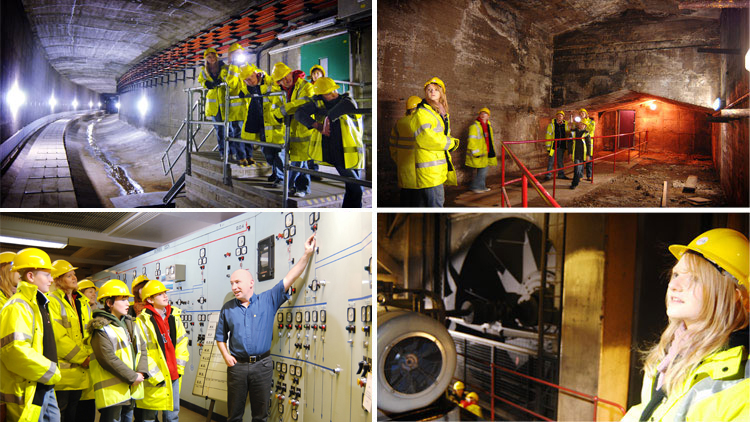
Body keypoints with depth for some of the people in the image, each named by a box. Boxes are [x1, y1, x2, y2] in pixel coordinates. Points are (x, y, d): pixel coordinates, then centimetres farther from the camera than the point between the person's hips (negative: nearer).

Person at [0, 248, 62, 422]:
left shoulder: (38, 305, 17)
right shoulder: (18, 307, -16)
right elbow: (17, 351, -27)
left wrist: (53, 371, 12)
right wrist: (52, 373, -18)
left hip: (45, 388, 10)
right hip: (27, 393, -10)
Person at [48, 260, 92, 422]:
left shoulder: (82, 302, 15)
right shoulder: (53, 301, -9)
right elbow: (58, 337, -17)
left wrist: (89, 354, -2)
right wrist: (83, 357, -14)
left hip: (80, 370, 7)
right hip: (63, 370, -7)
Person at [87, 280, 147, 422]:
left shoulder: (130, 323, 14)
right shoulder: (101, 328, -12)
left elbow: (141, 348, 12)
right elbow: (108, 359, -20)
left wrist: (141, 372, -5)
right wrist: (132, 377, -17)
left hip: (131, 389, 8)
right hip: (112, 391, -8)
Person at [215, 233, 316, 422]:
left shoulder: (268, 300, 0)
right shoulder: (227, 308, 6)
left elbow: (290, 278, -4)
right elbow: (220, 336, 15)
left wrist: (307, 254, -9)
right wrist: (226, 356, -1)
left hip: (262, 364, -1)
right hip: (237, 365, 1)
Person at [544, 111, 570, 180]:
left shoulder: (565, 124, 6)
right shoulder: (552, 124, -6)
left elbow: (567, 134, 16)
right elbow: (548, 136, -6)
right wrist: (548, 147, -9)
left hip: (561, 146, 4)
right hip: (553, 145, -4)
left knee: (560, 160, 12)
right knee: (551, 161, -1)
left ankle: (561, 174, 21)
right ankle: (548, 175, 7)